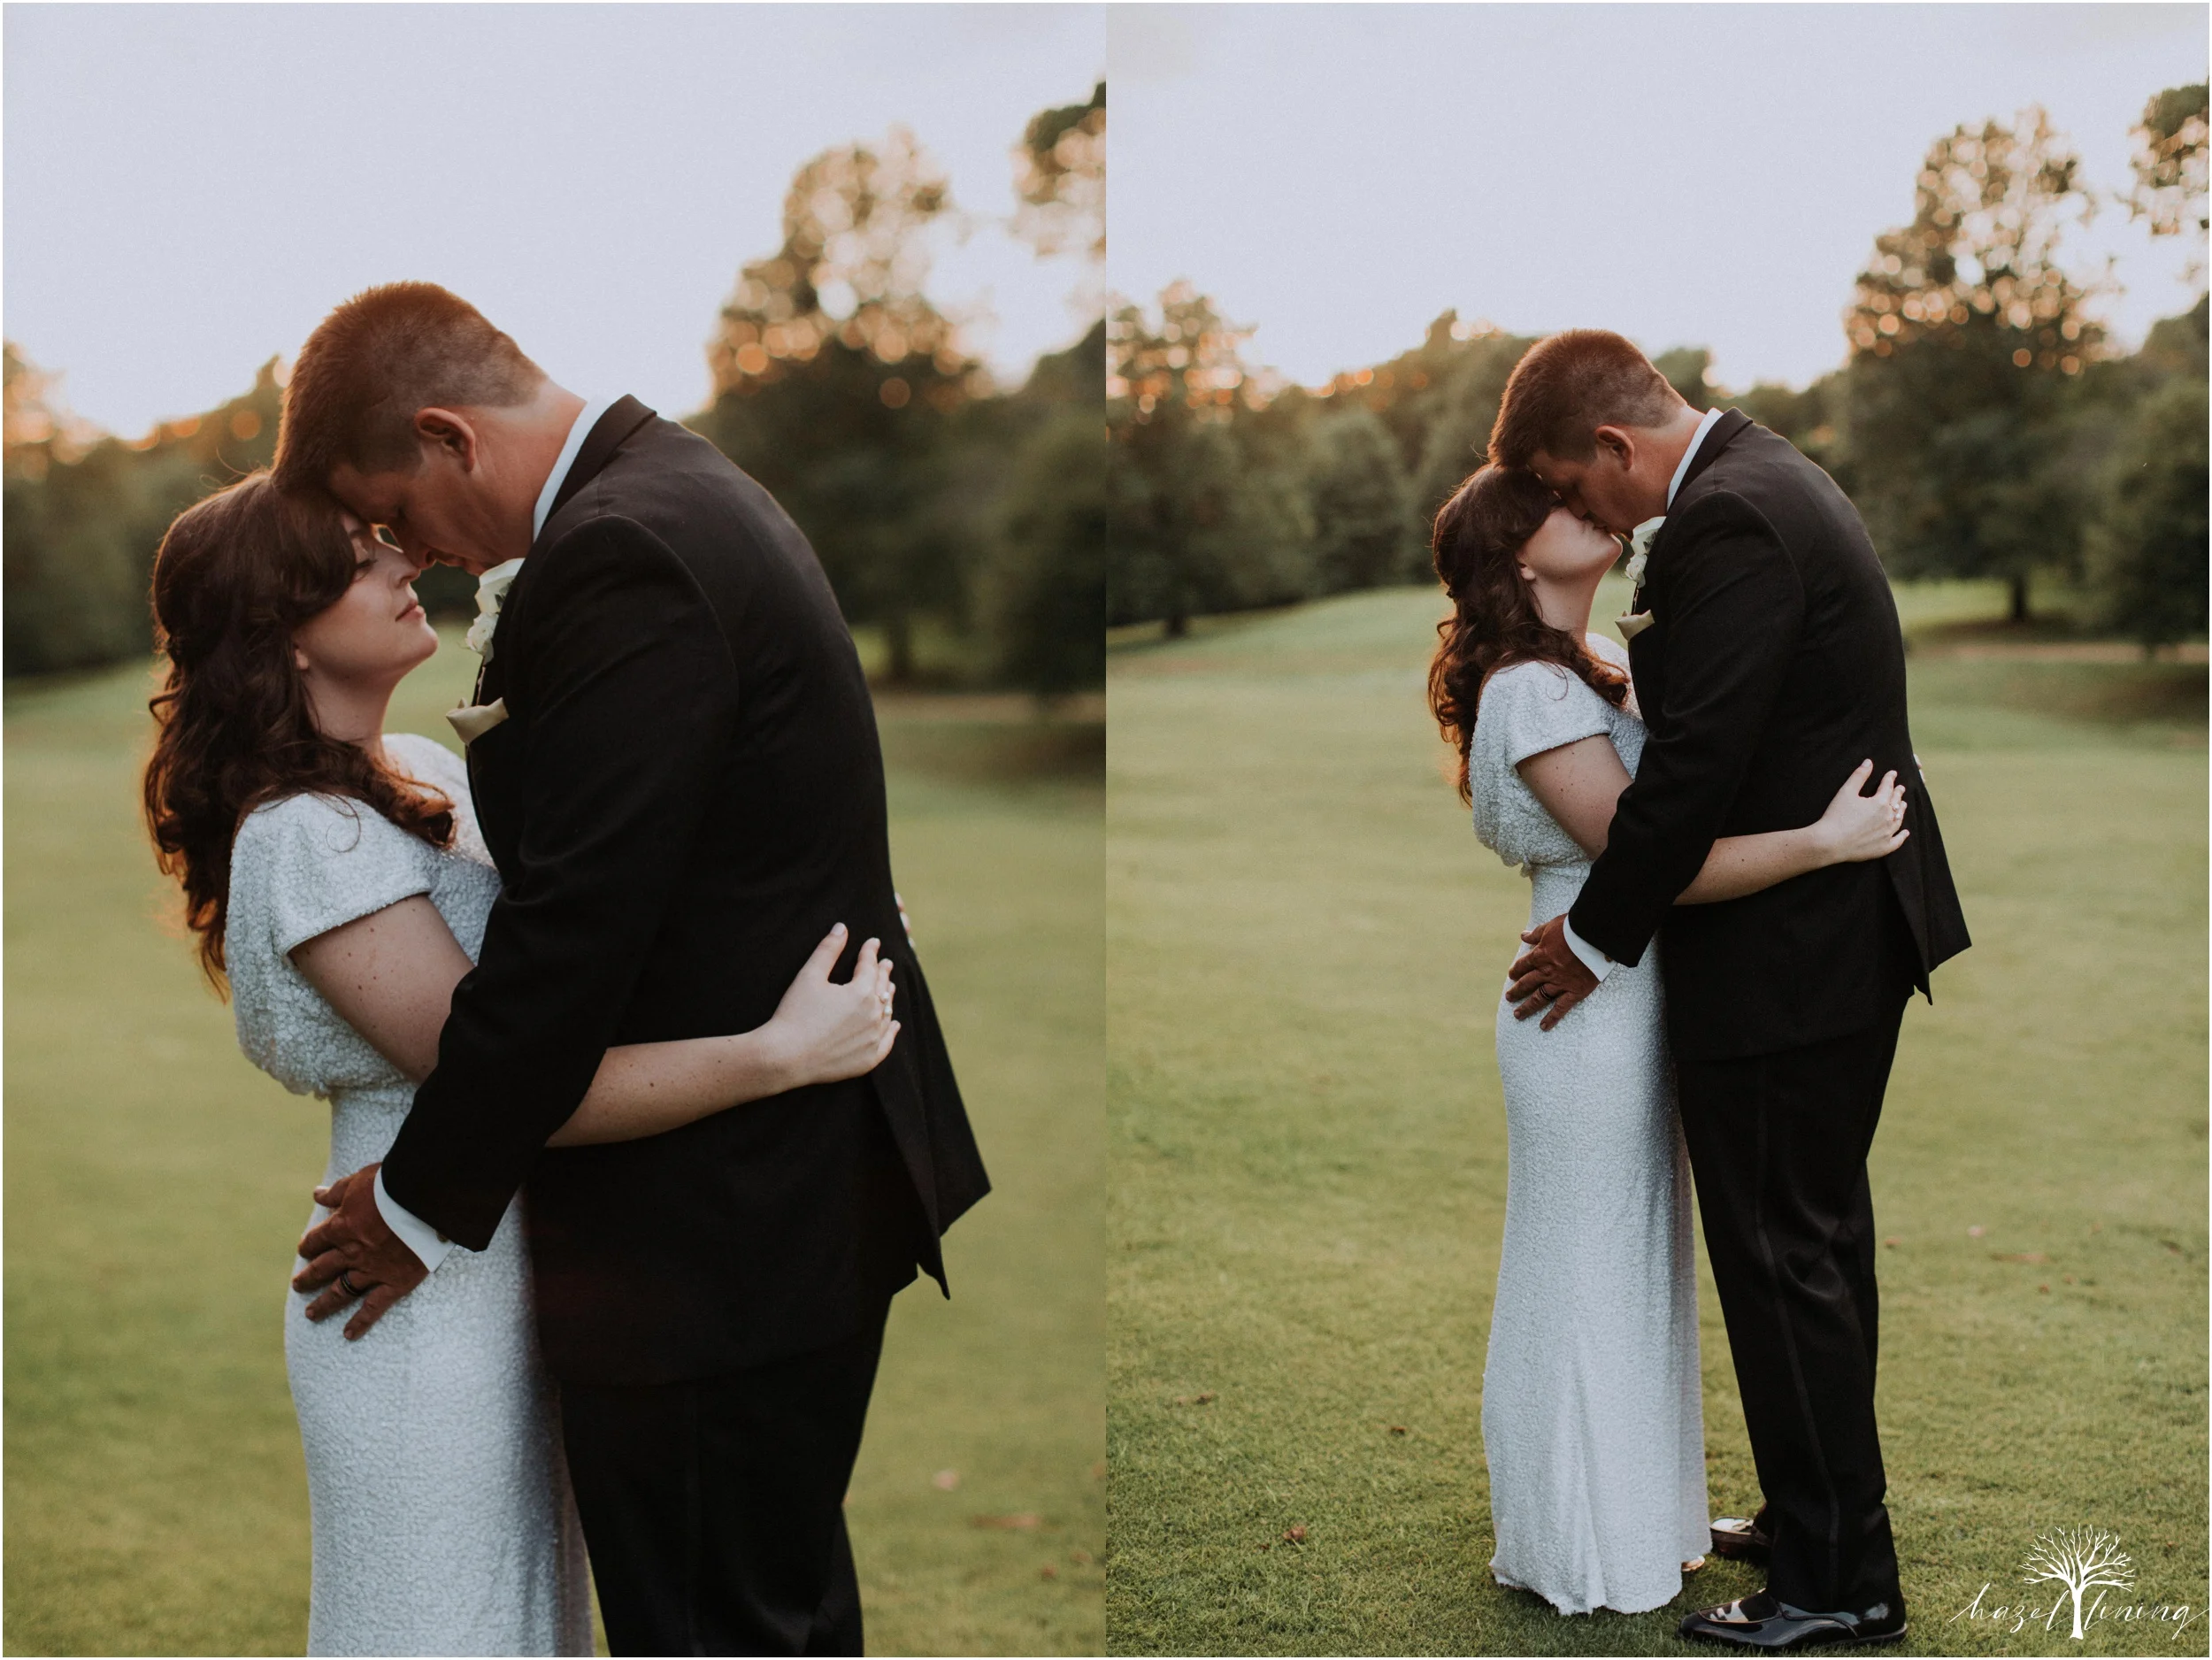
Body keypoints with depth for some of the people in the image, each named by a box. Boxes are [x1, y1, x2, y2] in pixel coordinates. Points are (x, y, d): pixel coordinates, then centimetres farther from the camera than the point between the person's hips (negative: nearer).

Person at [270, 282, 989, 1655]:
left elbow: (572, 935, -22)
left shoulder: (619, 554, -20)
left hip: (723, 1220, -10)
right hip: (816, 1172, 11)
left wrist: (425, 1202, -12)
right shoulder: (688, 490, 12)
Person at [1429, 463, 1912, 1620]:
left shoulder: (1589, 664, 10)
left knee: (1630, 1268, 19)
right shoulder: (1535, 692, -20)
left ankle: (1629, 1514, 35)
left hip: (1624, 1010, 9)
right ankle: (1586, 1557, 20)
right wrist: (1828, 841, -28)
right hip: (1590, 1017, -9)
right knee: (1589, 1277, 4)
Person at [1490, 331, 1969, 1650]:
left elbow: (1696, 765, -23)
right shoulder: (1770, 476, 12)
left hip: (1787, 953, -11)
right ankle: (1820, 1513, 35)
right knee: (1820, 1236, 20)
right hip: (1855, 925, 11)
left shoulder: (1728, 518, -21)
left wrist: (1596, 937, -14)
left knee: (1784, 1258, 1)